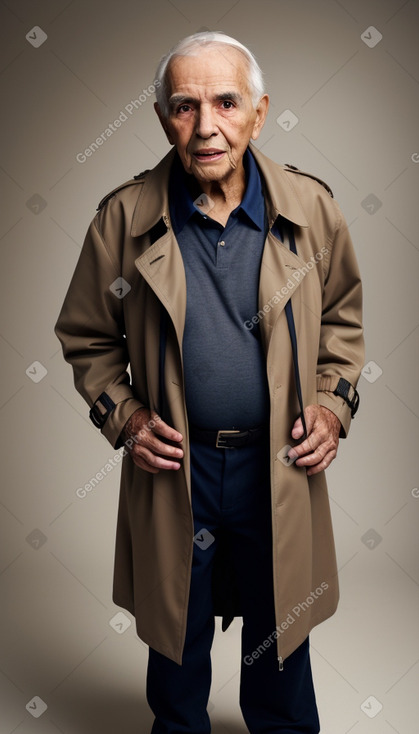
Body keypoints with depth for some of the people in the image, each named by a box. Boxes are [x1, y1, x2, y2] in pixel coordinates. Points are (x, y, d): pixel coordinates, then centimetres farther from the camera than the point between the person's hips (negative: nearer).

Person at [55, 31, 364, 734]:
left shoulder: (311, 207, -6)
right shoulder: (125, 217, -9)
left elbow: (343, 315, 9)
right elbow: (87, 337, 4)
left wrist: (332, 402, -4)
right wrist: (123, 415, -10)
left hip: (280, 463, 1)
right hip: (174, 466, 0)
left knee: (280, 635, 19)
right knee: (177, 637, 20)